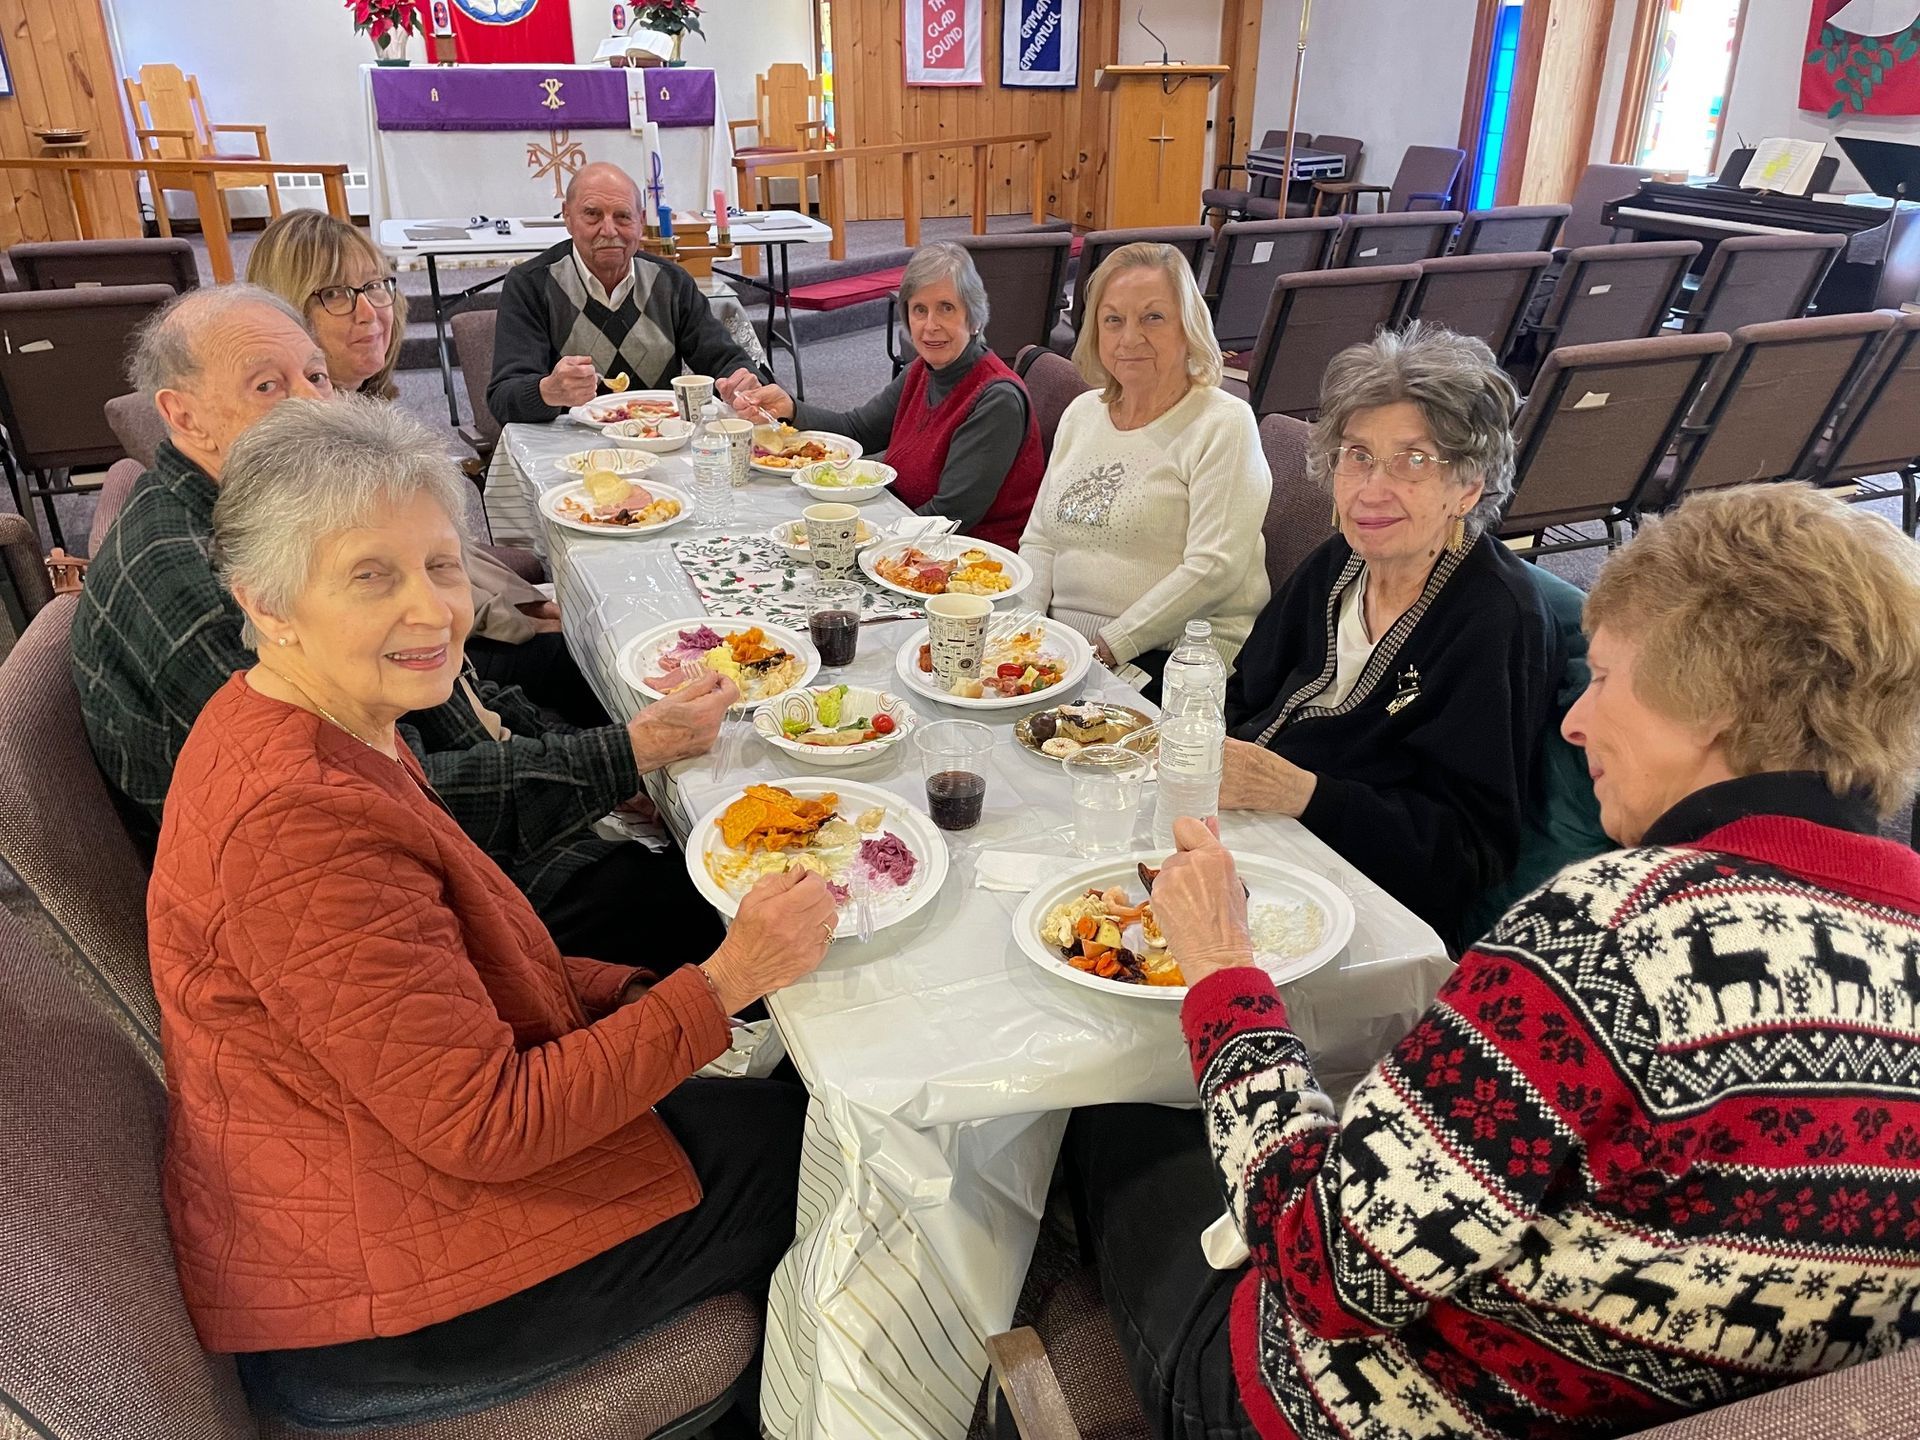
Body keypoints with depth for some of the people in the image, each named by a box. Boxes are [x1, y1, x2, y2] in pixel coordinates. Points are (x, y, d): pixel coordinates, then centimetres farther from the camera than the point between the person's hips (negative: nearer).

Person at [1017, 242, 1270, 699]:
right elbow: (1039, 541, 17)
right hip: (1061, 645, 6)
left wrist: (1109, 646, -18)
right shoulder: (1081, 413, 16)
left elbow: (1214, 569, -15)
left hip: (1174, 658, -6)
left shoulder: (1223, 426, -6)